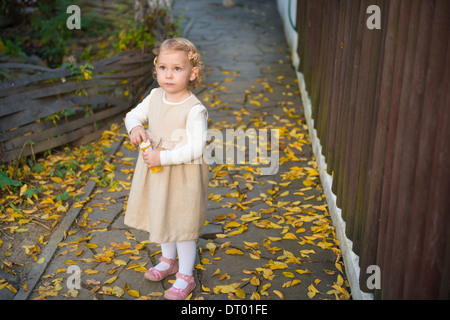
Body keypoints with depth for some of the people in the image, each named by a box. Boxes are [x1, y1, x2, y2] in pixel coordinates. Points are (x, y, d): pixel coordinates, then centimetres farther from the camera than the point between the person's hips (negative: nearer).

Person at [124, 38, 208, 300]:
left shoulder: (194, 110, -23)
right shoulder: (155, 97, -2)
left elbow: (196, 148, -27)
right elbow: (133, 114, 12)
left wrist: (163, 157, -29)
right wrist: (135, 127, -11)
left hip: (183, 175, -7)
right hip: (156, 171, 7)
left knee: (183, 224, 6)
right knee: (162, 216, 24)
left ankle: (186, 277, 26)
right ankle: (169, 260, 48)